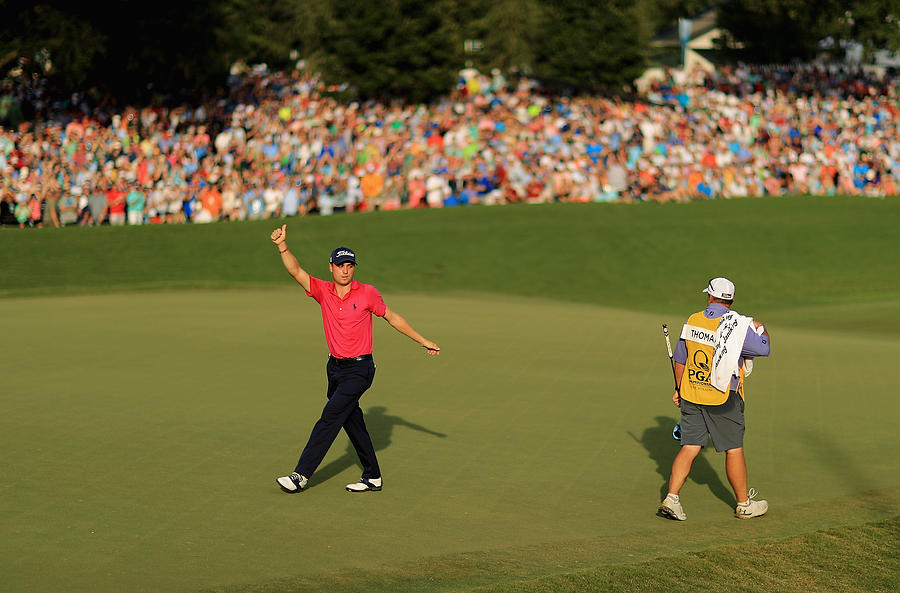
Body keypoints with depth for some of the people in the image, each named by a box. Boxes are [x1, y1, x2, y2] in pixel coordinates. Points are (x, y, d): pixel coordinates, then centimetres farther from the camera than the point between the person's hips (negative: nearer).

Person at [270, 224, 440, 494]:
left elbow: (392, 317, 5)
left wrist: (423, 341, 10)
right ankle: (373, 477, 21)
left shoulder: (367, 293, -6)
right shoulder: (323, 291, 1)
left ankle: (301, 475, -12)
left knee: (330, 418, -12)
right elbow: (296, 271, -10)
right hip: (335, 367, 5)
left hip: (359, 368, -5)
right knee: (353, 423, 11)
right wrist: (282, 246, -27)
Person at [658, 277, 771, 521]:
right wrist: (760, 329, 11)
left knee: (689, 448, 7)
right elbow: (763, 348, -11)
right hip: (723, 400, -4)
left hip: (691, 395, 4)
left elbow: (679, 360, 8)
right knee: (734, 450, 8)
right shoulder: (735, 326, -15)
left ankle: (671, 498, -3)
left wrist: (679, 389, 22)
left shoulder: (693, 321, 1)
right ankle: (744, 504, 19)